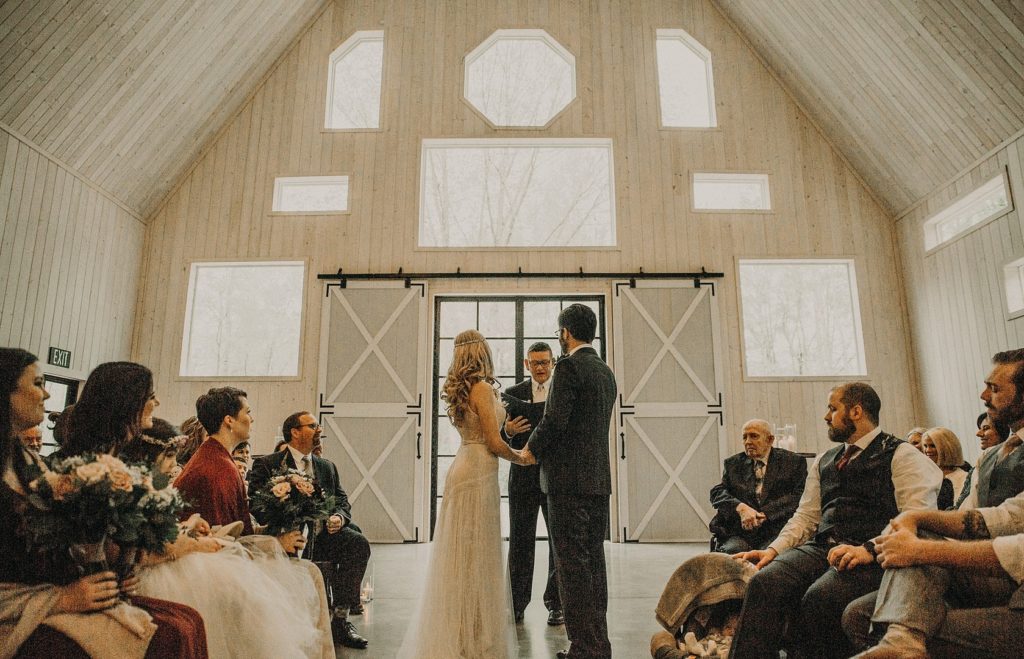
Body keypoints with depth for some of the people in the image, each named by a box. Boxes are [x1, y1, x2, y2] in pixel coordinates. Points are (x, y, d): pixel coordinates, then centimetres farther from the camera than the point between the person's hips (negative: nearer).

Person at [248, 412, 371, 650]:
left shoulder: (327, 467, 20)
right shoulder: (267, 465, 5)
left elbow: (342, 501, 15)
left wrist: (339, 517, -9)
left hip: (322, 535, 4)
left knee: (358, 542, -24)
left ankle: (341, 618, -18)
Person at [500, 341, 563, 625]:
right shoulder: (513, 394, 6)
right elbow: (501, 439, 4)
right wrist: (507, 431, -18)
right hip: (523, 477, 1)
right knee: (520, 543, 6)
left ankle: (555, 603, 20)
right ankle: (517, 604, 17)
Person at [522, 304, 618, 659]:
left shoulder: (569, 366, -11)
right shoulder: (606, 371, 15)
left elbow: (555, 419, -18)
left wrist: (529, 451, -1)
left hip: (569, 479, -9)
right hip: (599, 478, 9)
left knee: (572, 563, -2)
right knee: (594, 560, 13)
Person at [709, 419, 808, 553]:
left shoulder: (792, 462, 12)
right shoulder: (733, 463, 20)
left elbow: (798, 496, -1)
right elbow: (717, 492, 8)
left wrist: (764, 514, -12)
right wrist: (741, 508, -13)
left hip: (776, 531, -2)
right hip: (739, 533, 2)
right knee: (731, 551, -28)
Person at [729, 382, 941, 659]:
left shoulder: (901, 455, 4)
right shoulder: (824, 461, 24)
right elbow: (806, 516, 22)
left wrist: (869, 550, -23)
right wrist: (774, 549, 5)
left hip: (871, 556, -5)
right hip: (821, 548, 5)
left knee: (820, 597, -34)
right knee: (764, 582, -23)